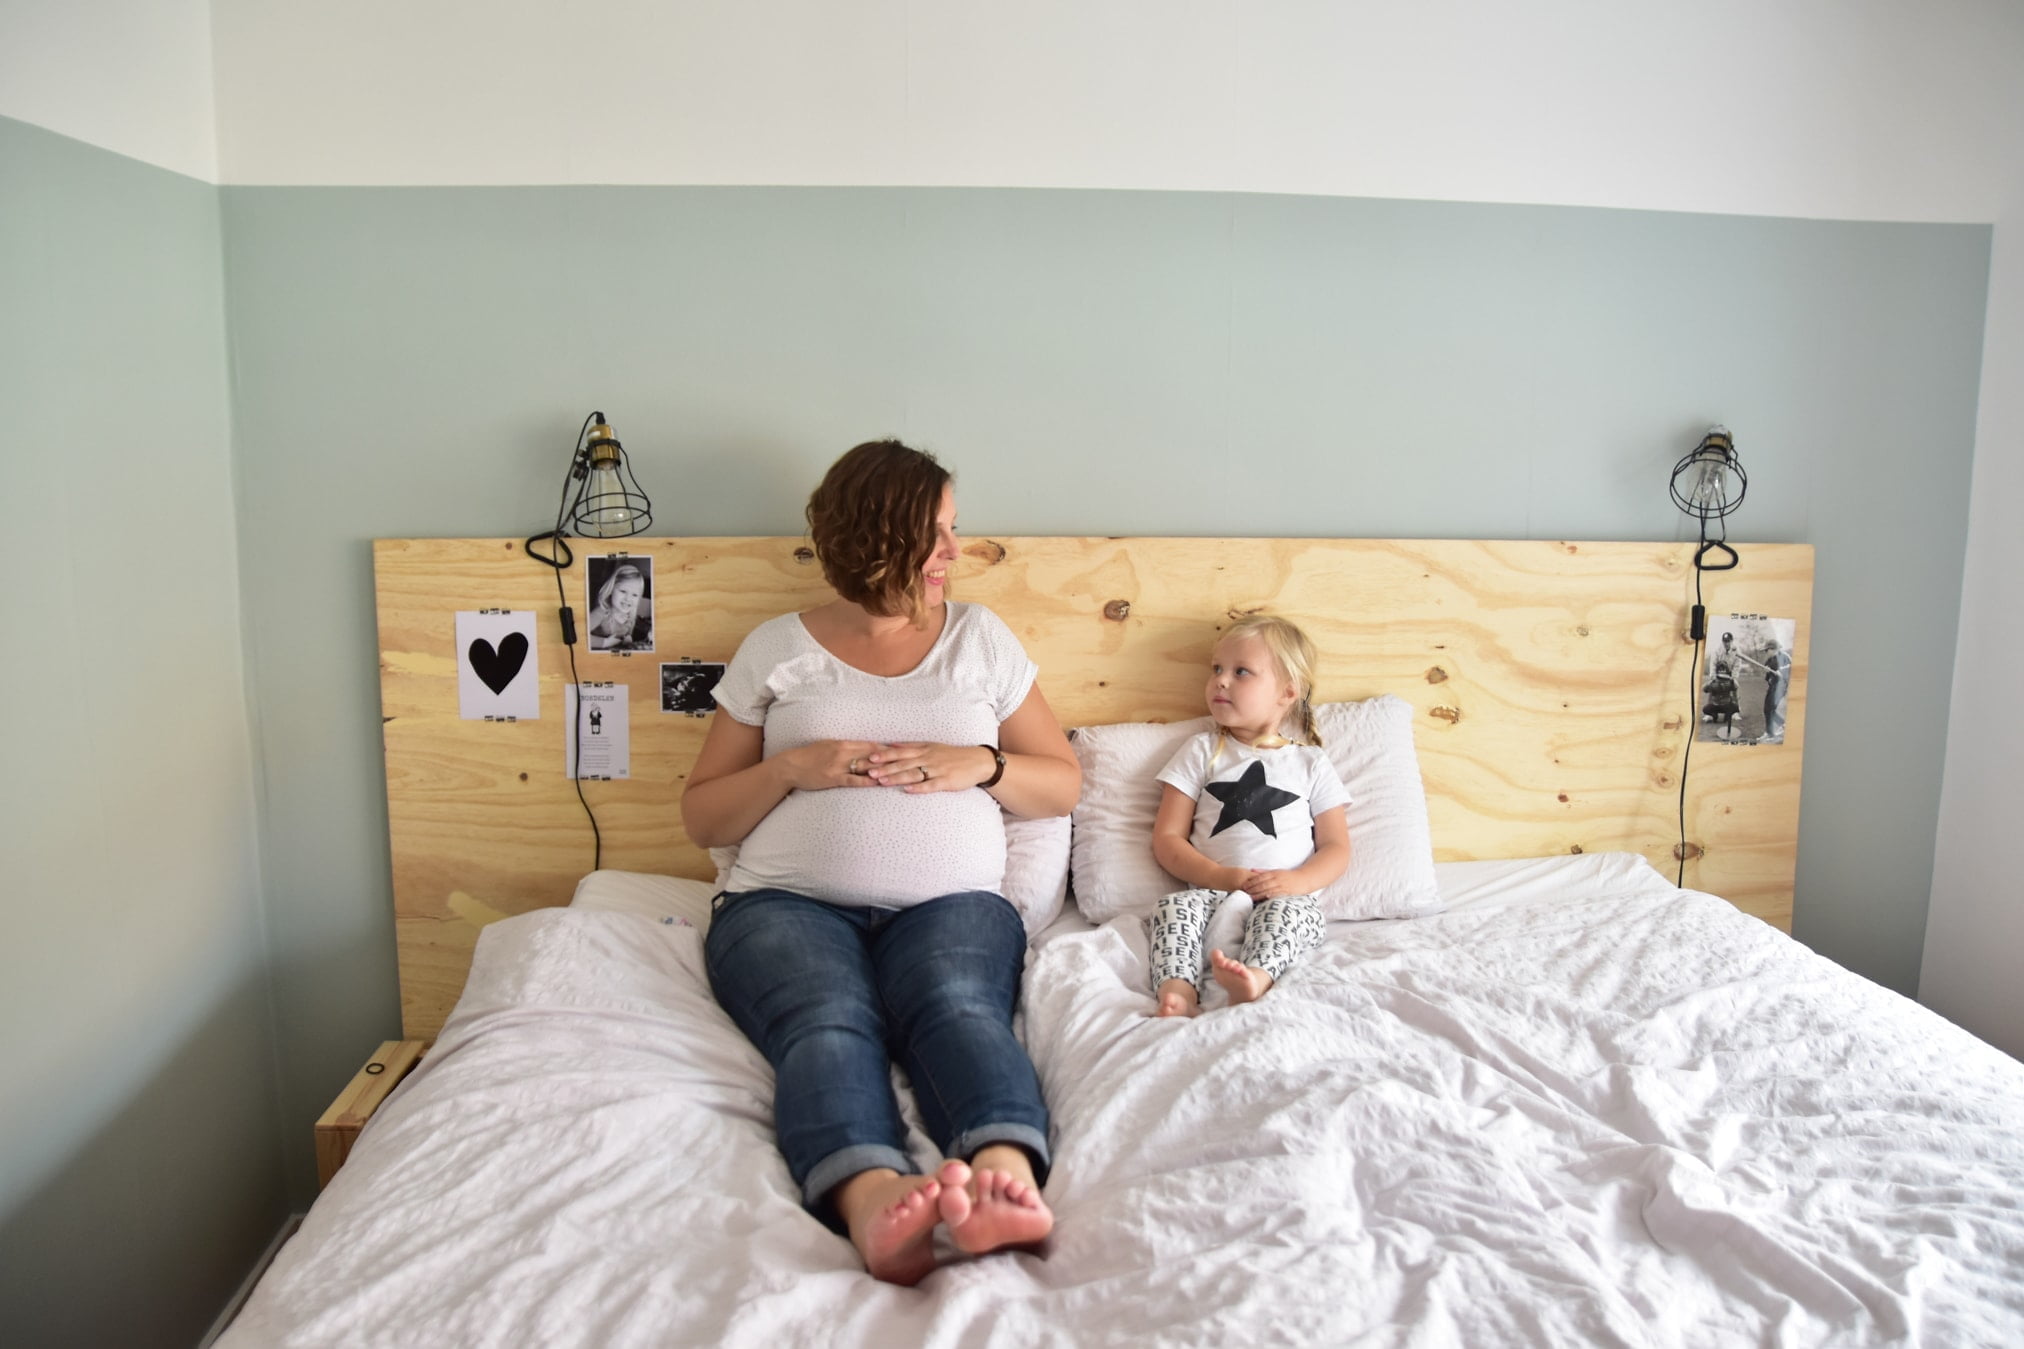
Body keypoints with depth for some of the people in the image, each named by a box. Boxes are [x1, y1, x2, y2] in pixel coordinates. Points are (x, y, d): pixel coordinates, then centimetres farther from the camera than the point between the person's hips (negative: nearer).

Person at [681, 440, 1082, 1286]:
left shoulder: (980, 637, 19)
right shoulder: (776, 648, 15)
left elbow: (1064, 785, 19)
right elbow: (701, 817, 15)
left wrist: (977, 765, -2)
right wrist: (792, 768, -5)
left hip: (949, 904, 1)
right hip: (786, 903, 0)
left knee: (957, 1006, -35)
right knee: (829, 1024, -35)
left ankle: (1006, 1174, -60)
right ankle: (870, 1197, -60)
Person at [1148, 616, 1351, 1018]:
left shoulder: (1311, 764, 16)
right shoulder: (1202, 752, 15)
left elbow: (1337, 848, 10)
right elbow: (1167, 839, 8)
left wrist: (1299, 881, -12)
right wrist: (1220, 877, -10)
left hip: (1282, 897, 0)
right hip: (1212, 891, 1)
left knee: (1295, 910, -33)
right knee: (1175, 906, -30)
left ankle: (1256, 978, -57)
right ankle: (1178, 989, -50)